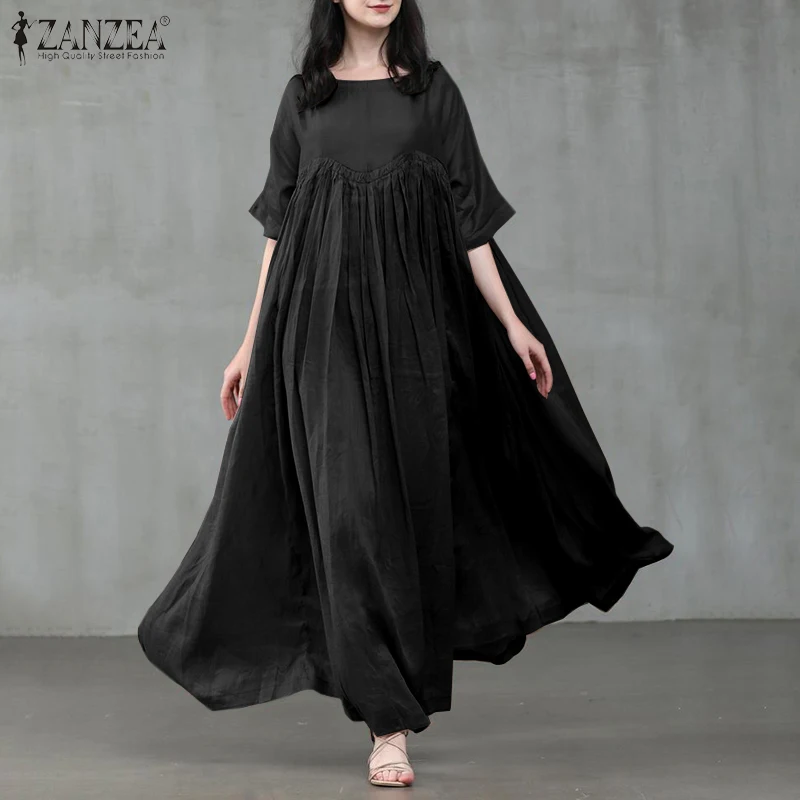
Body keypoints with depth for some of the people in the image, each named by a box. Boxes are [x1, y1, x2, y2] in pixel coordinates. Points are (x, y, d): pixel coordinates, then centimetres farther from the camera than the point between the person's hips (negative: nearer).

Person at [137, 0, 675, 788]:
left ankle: (399, 700, 17)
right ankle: (387, 723, -3)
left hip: (412, 322, 0)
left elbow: (467, 216, 6)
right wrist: (253, 341, 6)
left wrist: (512, 322, -2)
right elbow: (279, 226, 10)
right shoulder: (303, 96, 10)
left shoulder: (433, 89, 8)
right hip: (323, 322, 0)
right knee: (349, 503, -7)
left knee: (415, 502, 2)